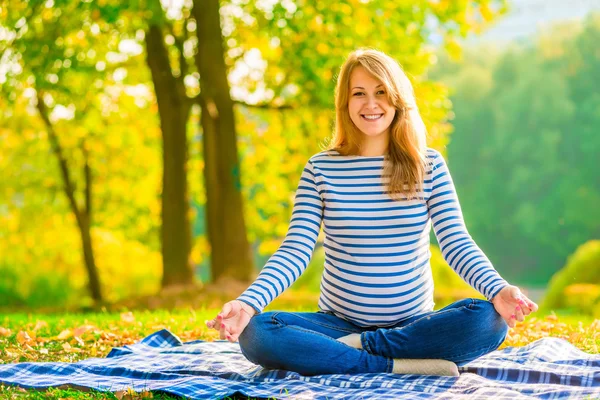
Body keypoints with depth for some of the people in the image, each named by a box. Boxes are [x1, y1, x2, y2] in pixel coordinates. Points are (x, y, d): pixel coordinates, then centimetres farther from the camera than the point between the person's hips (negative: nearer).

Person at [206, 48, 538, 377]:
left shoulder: (429, 166, 1)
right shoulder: (320, 170, 1)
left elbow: (456, 243, -8)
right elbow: (296, 250, -8)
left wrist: (498, 291, -29)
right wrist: (248, 303, -27)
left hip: (414, 324, 0)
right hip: (338, 322, 0)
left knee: (489, 320, -30)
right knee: (254, 333, -28)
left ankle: (358, 347, -17)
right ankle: (402, 365, -24)